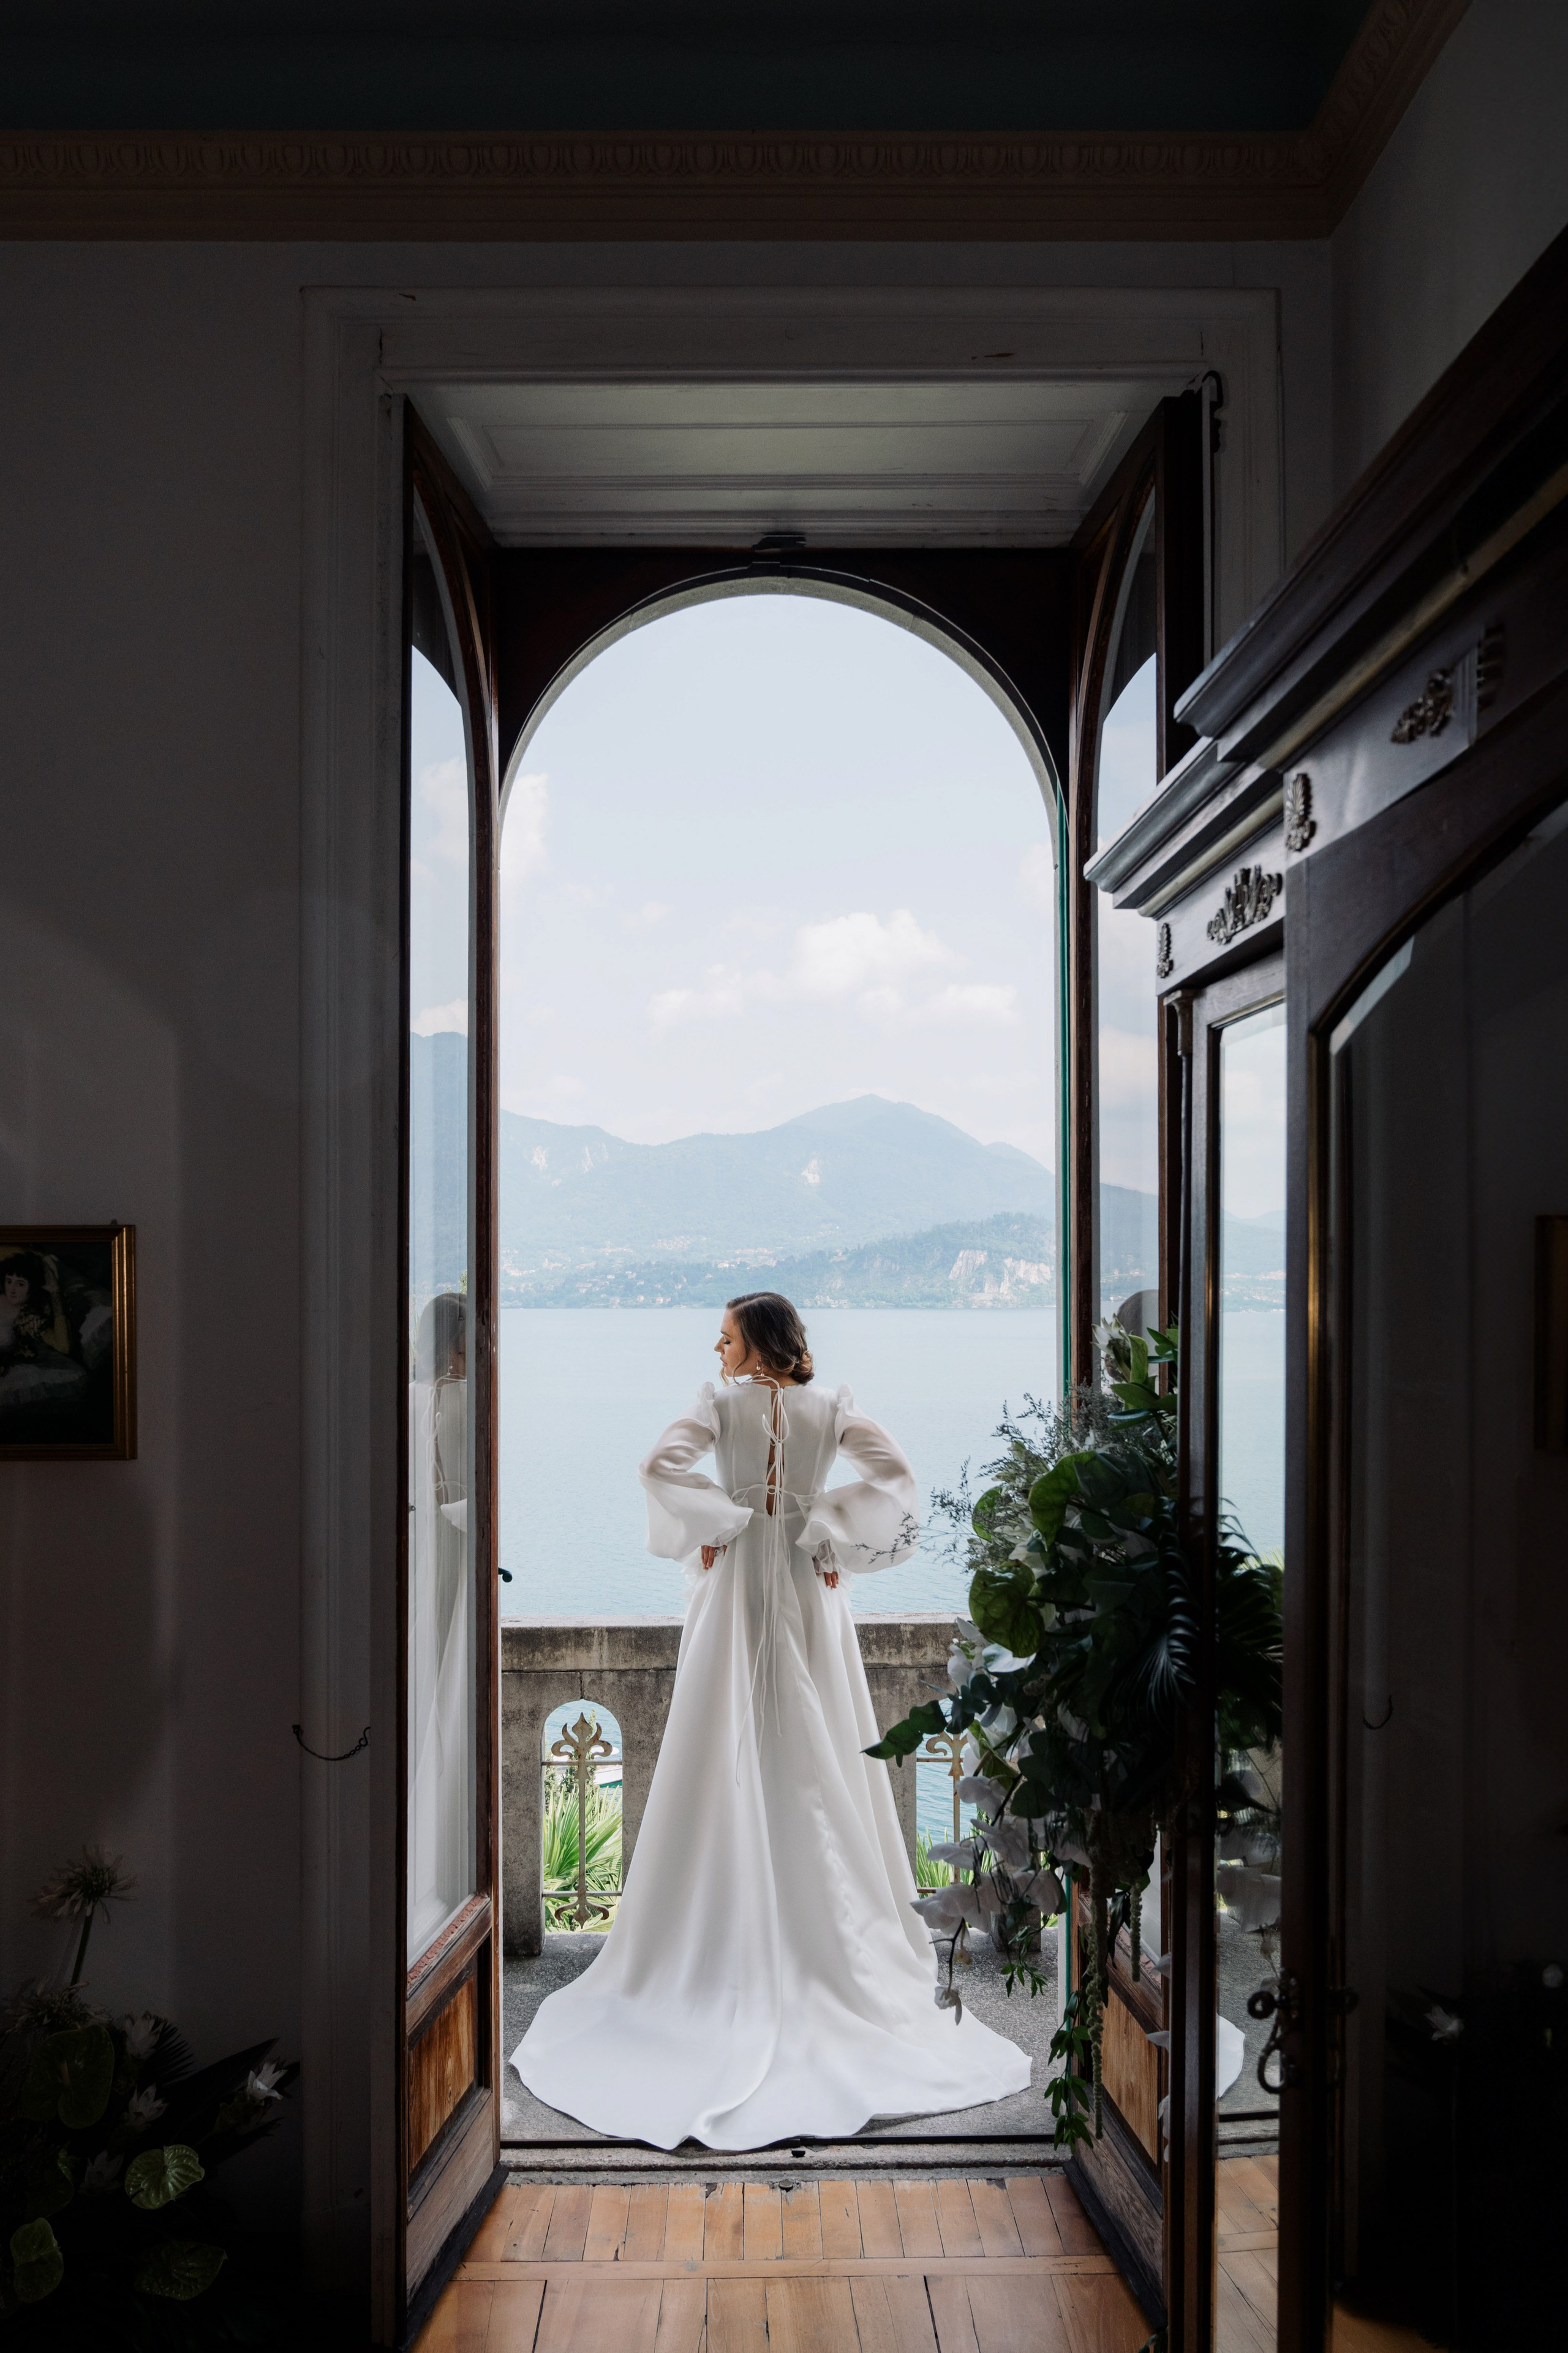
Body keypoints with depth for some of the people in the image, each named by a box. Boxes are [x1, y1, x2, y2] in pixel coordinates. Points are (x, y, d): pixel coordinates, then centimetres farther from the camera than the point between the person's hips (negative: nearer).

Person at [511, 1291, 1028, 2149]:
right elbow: (894, 1475, -11)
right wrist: (830, 1539, -4)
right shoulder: (831, 1407, 1)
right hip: (810, 1596, 2)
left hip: (737, 1586, -2)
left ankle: (724, 1942, 11)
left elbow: (661, 1465, -18)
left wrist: (710, 1527, -6)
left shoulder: (723, 1400, -4)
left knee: (731, 1763, 6)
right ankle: (835, 1934, 15)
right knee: (819, 1765, 9)